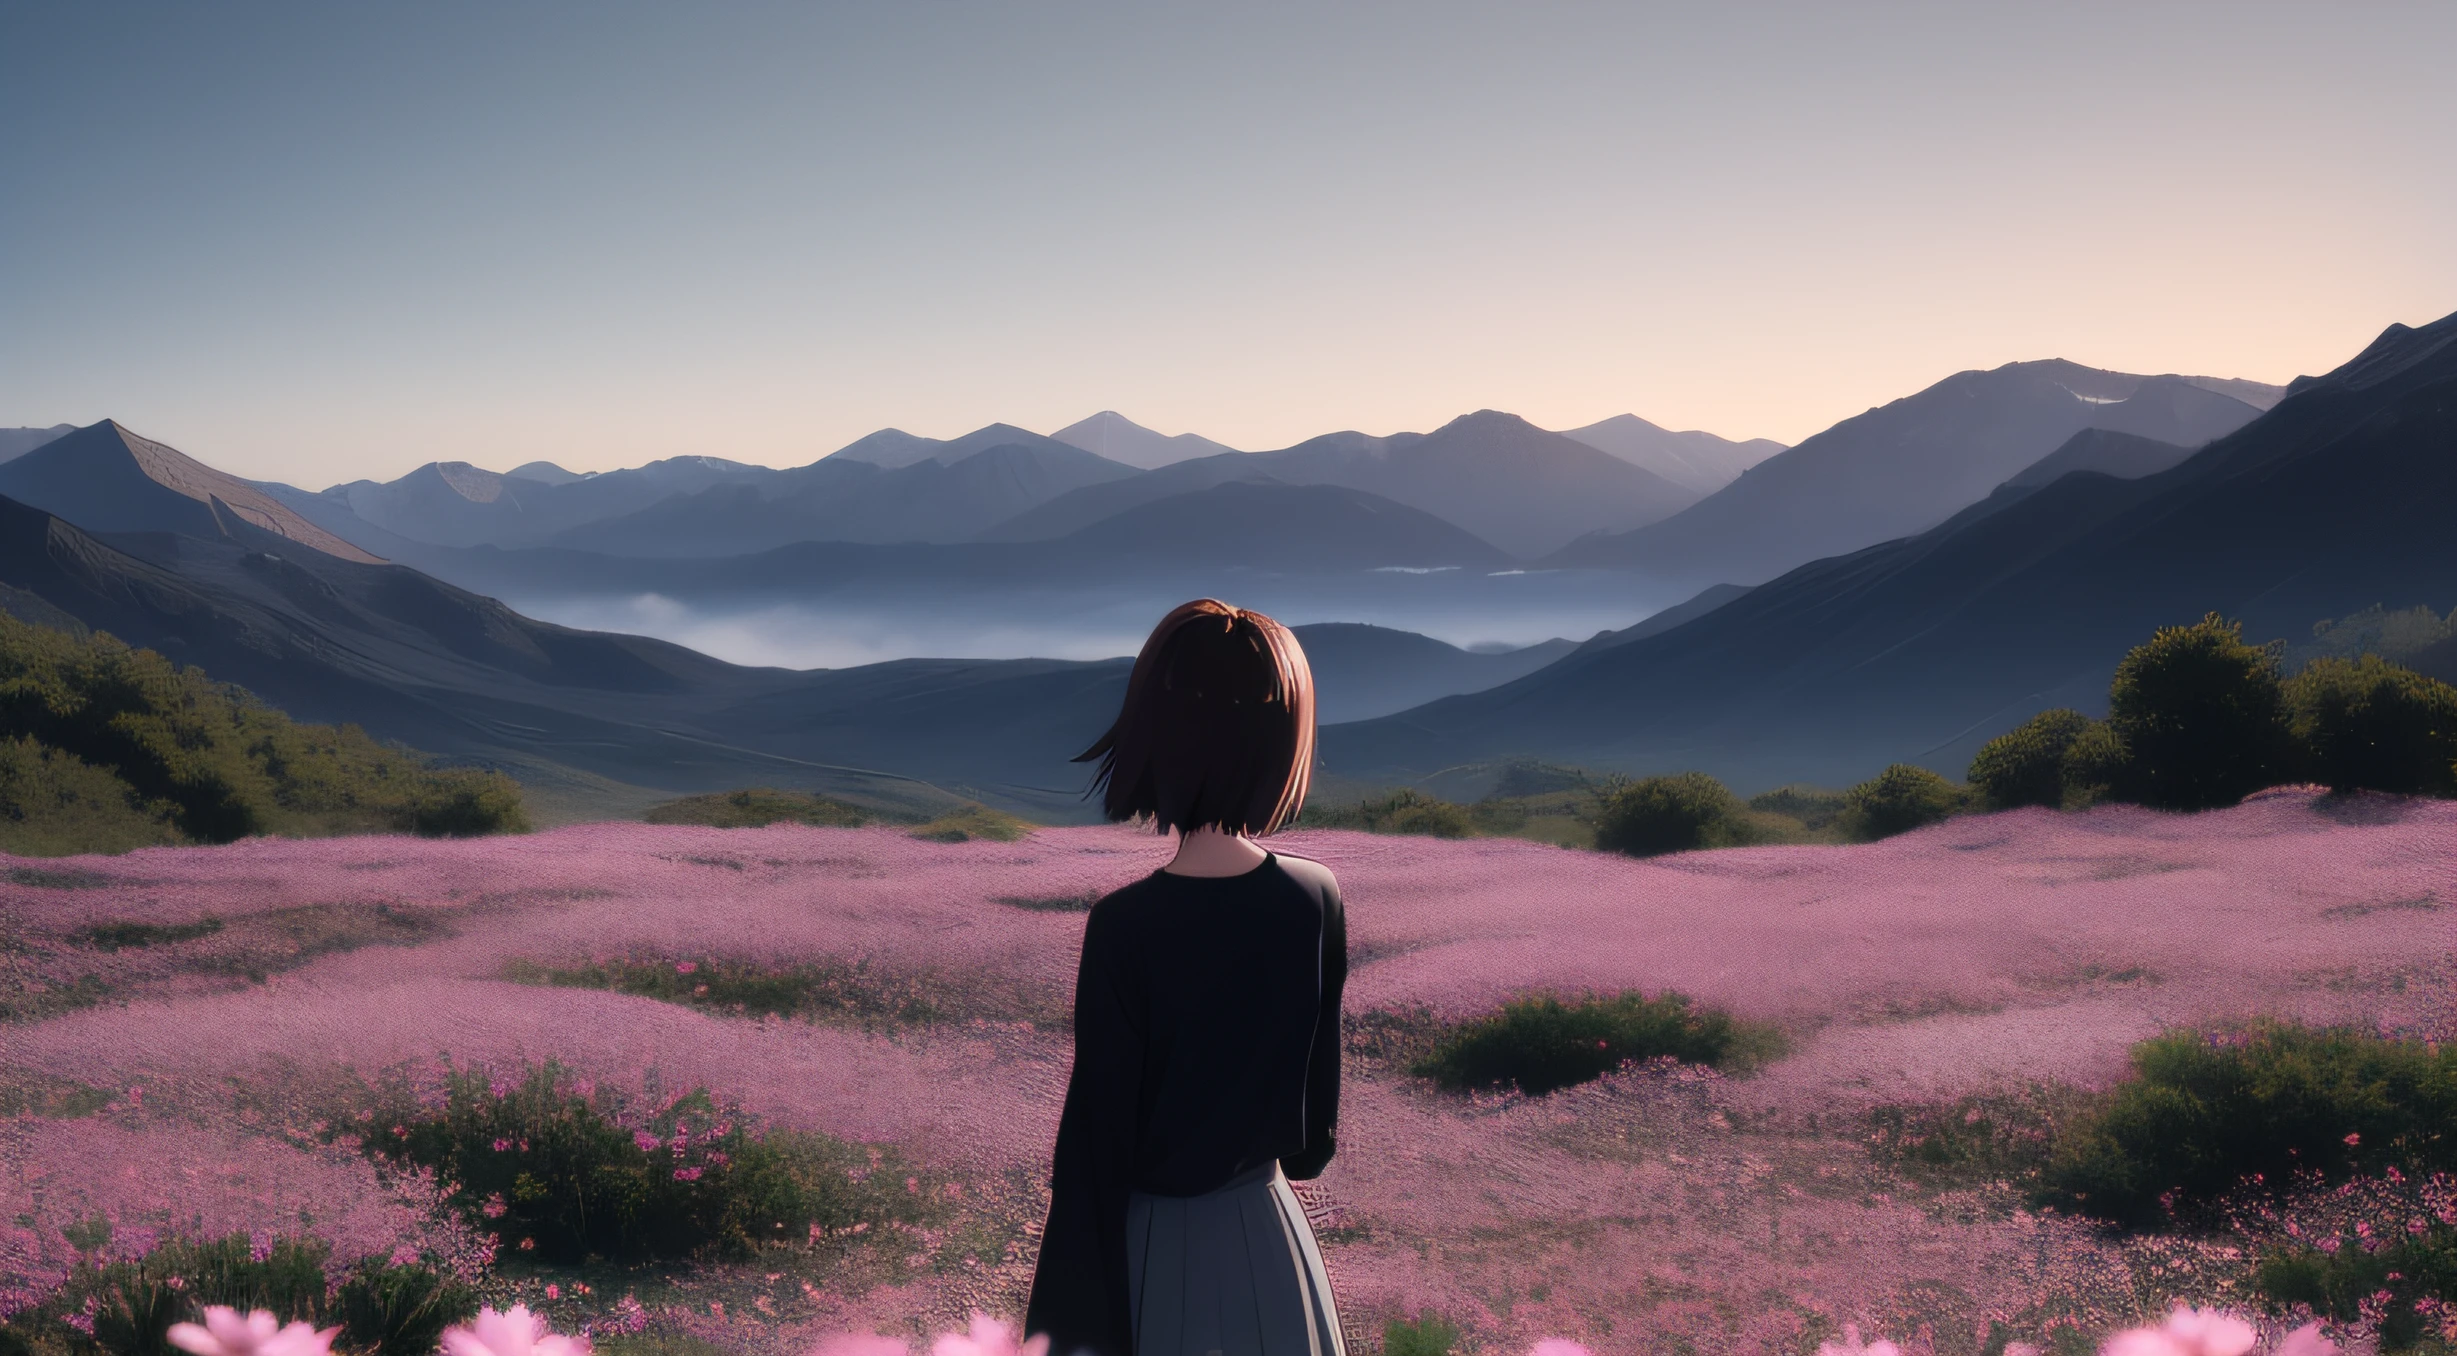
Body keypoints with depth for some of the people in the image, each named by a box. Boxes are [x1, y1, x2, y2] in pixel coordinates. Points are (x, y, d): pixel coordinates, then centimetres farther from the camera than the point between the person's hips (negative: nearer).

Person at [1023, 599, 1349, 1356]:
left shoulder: (1125, 927, -22)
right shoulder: (1317, 899, -9)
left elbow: (1096, 1141, -16)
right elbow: (1320, 1087, 5)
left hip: (1154, 1246, -4)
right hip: (1270, 1238, 4)